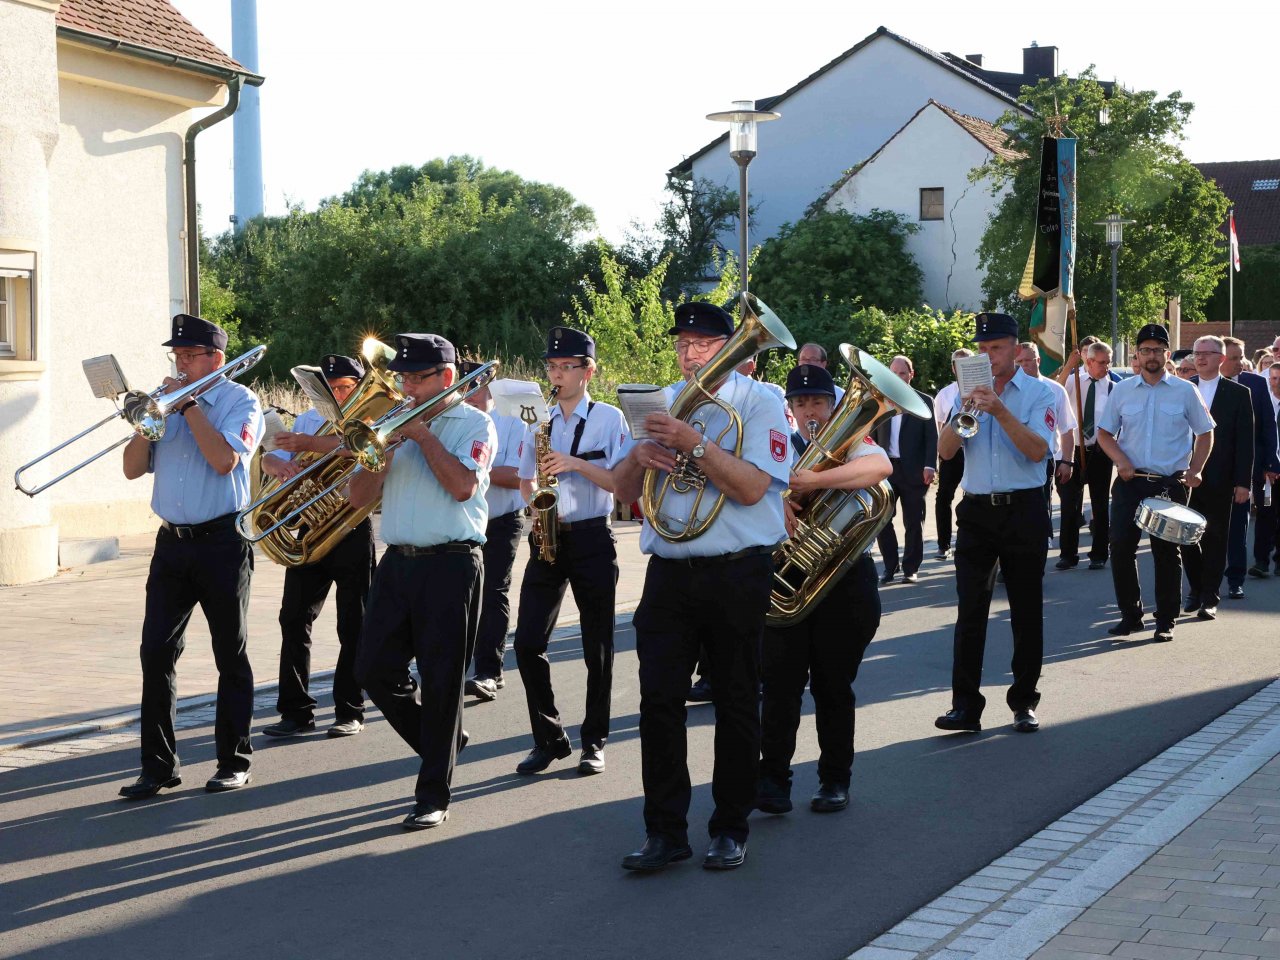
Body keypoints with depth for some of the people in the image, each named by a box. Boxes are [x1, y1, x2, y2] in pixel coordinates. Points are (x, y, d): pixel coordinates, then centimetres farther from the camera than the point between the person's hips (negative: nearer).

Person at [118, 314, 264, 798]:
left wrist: (188, 404, -14)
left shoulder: (239, 401, -3)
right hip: (172, 541, 5)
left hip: (222, 541, -5)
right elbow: (133, 468, 9)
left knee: (231, 657, 4)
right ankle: (158, 765, 4)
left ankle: (234, 762, 13)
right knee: (156, 653, -1)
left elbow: (224, 459, -19)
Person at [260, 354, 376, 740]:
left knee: (353, 626, 2)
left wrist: (310, 444, -38)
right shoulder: (308, 420, 15)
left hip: (352, 530, -4)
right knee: (294, 620, 0)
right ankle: (296, 711, 5)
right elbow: (271, 458, 4)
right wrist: (278, 464, -20)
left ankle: (349, 712, 11)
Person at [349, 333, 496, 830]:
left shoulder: (474, 424, 0)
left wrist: (423, 434, -11)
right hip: (397, 562, 6)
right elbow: (359, 496, 8)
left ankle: (433, 797, 5)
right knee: (374, 669, 3)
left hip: (451, 563, -6)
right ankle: (442, 743, 26)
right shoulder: (396, 421, 14)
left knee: (440, 681, -2)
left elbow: (463, 485, -17)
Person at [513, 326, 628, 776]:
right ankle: (548, 738, 9)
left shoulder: (609, 418, -1)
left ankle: (594, 742, 13)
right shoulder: (540, 423, 12)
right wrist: (537, 498, -3)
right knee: (528, 644, -4)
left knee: (597, 649, 2)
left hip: (592, 539, -4)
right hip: (548, 538, 4)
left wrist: (577, 464, -19)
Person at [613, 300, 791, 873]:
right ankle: (665, 832, 6)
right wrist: (639, 457, -10)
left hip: (737, 575, -4)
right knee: (658, 703, -1)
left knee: (736, 706, 6)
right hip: (668, 576, 4)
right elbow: (622, 492, 11)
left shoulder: (758, 401, -3)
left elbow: (752, 487, -17)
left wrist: (692, 442, -24)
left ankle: (731, 830, 17)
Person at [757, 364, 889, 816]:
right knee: (781, 681, -4)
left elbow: (880, 465, -22)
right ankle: (772, 778, 0)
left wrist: (813, 480, -31)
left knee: (834, 685, 6)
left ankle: (835, 780, 17)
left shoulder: (850, 444, 2)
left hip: (845, 579, -1)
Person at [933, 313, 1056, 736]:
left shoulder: (1038, 393, -1)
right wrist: (964, 412, -16)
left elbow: (1037, 451, -15)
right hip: (977, 511, 3)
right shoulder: (970, 392, 9)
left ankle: (1024, 702, 14)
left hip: (1024, 511, -2)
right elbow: (945, 450, 0)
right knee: (970, 610, -2)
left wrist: (1000, 411, -23)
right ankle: (965, 705, -1)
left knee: (1026, 612, 5)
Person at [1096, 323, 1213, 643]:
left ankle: (1165, 621, 13)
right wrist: (1120, 460, -8)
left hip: (1171, 484, -1)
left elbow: (1205, 434, 8)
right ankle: (1130, 615, 12)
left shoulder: (1185, 391, 2)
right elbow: (1104, 432, 10)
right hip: (1130, 482, 2)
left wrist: (1194, 471, -4)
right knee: (1121, 547, -2)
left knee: (1167, 552, 4)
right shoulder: (1122, 390, 6)